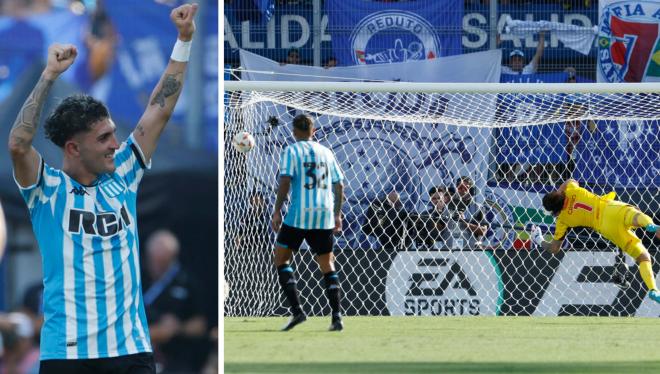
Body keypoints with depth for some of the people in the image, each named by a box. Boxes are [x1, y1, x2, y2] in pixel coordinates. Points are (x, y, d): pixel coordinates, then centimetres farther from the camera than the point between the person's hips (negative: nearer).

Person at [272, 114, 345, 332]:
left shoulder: (292, 151, -1)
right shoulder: (326, 153, 14)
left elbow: (285, 181, -11)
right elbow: (339, 185, 14)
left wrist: (277, 211, -7)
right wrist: (337, 214, 21)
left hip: (299, 215, -4)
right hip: (324, 215, 4)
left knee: (281, 259, 8)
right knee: (327, 265, 10)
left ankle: (296, 310, -6)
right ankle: (337, 317, -1)